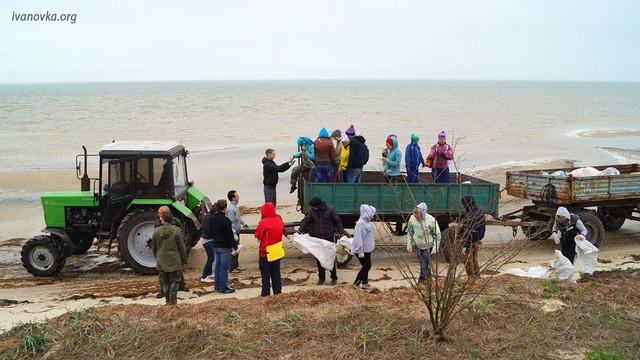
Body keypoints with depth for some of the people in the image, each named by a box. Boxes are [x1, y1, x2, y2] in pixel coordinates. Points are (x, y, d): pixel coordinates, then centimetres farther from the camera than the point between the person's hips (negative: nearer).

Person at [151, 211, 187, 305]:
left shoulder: (157, 231, -5)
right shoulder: (176, 230, -12)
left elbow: (153, 247, 6)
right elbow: (182, 247, -8)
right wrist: (184, 259, 4)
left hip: (161, 261, 3)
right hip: (174, 261, -3)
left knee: (165, 282, 15)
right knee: (174, 281, 7)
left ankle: (167, 300, 22)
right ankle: (172, 300, 3)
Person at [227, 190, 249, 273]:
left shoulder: (235, 206, 8)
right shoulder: (231, 209, -23)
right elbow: (231, 223, -25)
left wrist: (243, 223, 35)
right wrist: (234, 234, -26)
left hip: (237, 231, 10)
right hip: (234, 232, -10)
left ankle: (236, 265, 28)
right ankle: (231, 268, 6)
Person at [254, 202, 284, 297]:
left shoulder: (263, 222, -19)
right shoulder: (279, 220, 0)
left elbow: (257, 236, -11)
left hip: (265, 252, -5)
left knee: (265, 273, 5)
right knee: (276, 272, 15)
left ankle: (266, 292, 6)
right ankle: (277, 290, 17)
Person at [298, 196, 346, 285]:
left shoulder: (330, 209, -13)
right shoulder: (312, 210, -2)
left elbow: (337, 222, -10)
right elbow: (306, 221, 0)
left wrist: (342, 233, -15)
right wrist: (300, 230, -12)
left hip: (330, 237, -4)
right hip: (318, 238, 4)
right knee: (319, 259, 9)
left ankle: (334, 278, 16)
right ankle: (321, 277, 22)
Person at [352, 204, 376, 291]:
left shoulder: (367, 222, 6)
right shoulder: (360, 223, -23)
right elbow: (358, 238, -26)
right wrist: (360, 251, -26)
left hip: (367, 249, 9)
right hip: (362, 250, -9)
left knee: (367, 266, 15)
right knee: (366, 266, -2)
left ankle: (364, 282, 26)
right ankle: (356, 283, 11)